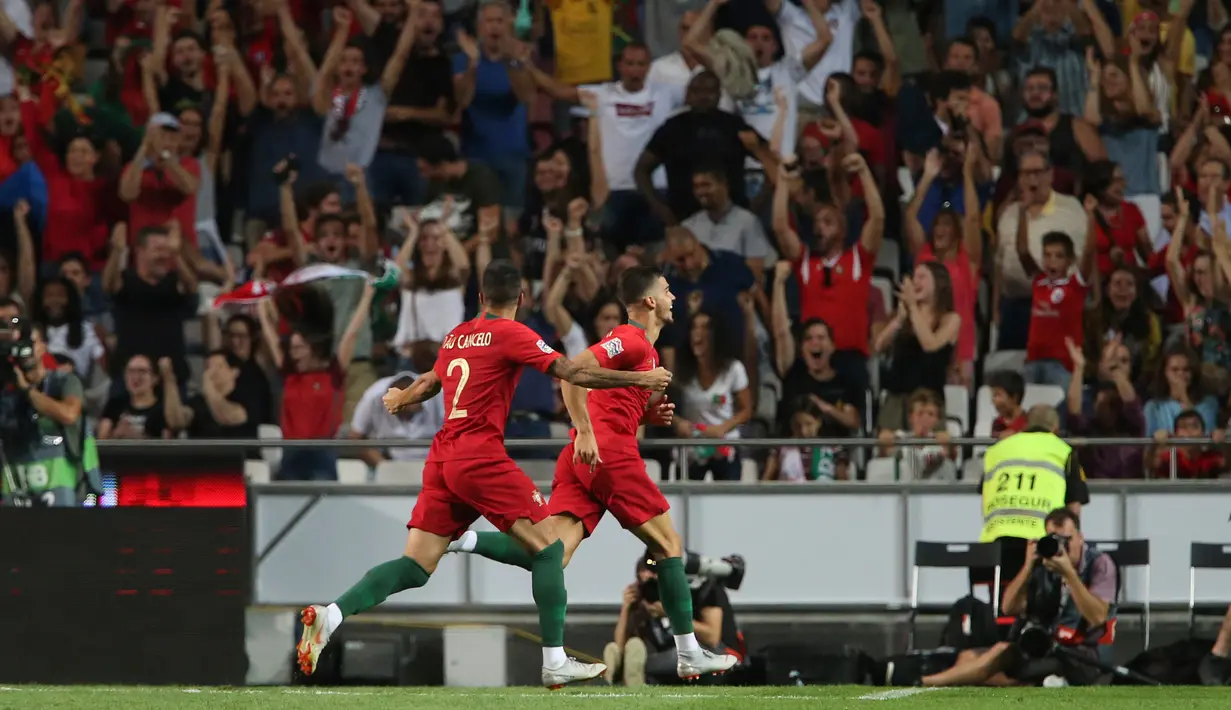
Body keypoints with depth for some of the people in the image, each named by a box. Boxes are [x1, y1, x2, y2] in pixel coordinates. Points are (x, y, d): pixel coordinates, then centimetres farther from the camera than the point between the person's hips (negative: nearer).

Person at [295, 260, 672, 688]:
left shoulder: (456, 335, 17)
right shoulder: (510, 334, -3)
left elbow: (429, 383, 36)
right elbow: (572, 373, -8)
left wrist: (400, 400, 58)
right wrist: (640, 379, -1)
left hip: (442, 458, 7)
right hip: (480, 456, -7)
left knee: (416, 567, 3)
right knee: (548, 548, -2)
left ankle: (330, 616, -14)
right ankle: (555, 664, -8)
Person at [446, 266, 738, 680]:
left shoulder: (645, 350, 25)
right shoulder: (633, 341, -6)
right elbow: (573, 370, -18)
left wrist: (648, 414, 16)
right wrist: (585, 432, -24)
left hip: (581, 460, 9)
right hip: (611, 454, -9)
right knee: (668, 545, 3)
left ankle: (464, 540, -24)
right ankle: (690, 656, 8)